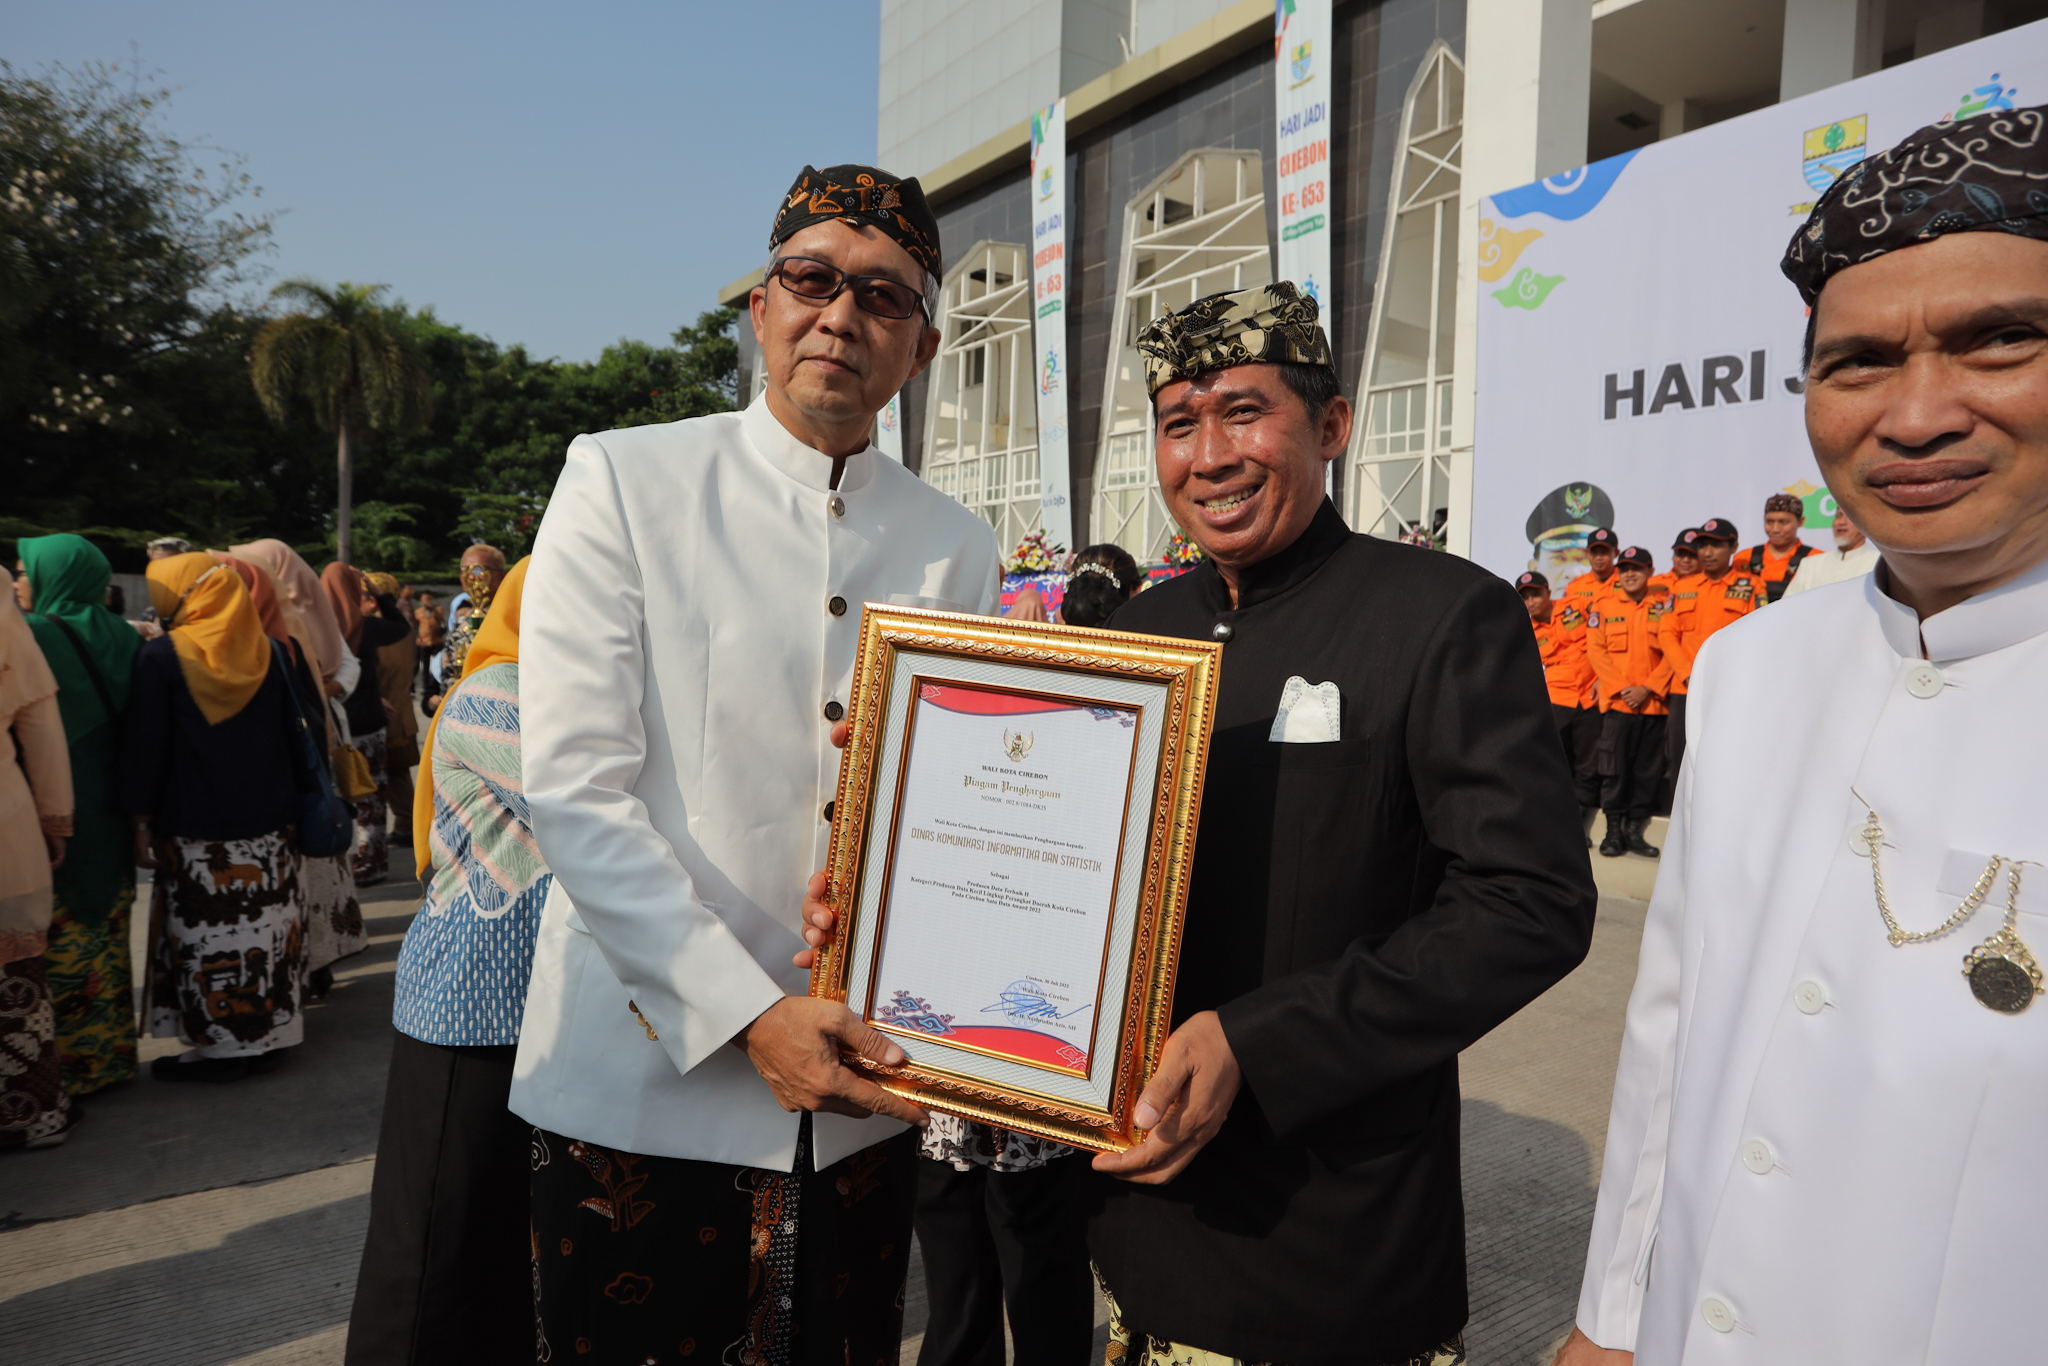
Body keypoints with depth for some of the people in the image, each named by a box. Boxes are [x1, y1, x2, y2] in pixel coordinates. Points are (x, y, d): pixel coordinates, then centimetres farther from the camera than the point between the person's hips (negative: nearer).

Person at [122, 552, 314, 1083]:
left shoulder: (160, 657, -9)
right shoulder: (270, 653, 3)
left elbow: (145, 748, -7)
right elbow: (294, 736, 7)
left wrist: (142, 821, 0)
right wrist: (293, 805, 15)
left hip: (192, 830, -4)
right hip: (266, 825, 5)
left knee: (207, 937, 3)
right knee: (262, 929, 11)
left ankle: (218, 1048, 10)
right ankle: (270, 1034, 19)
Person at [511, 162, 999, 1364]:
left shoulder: (958, 549, 5)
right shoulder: (624, 484, -4)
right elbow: (576, 790, -11)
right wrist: (747, 1015, -16)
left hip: (859, 1100, 3)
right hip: (644, 1082, -2)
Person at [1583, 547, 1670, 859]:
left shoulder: (1664, 605, 6)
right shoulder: (1604, 606, 7)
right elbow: (1595, 650, 2)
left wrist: (1648, 688, -9)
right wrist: (1621, 688, -8)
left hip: (1653, 702, 1)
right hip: (1616, 702, -1)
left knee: (1648, 770, 4)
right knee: (1614, 767, -1)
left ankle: (1635, 831, 13)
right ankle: (1614, 831, 7)